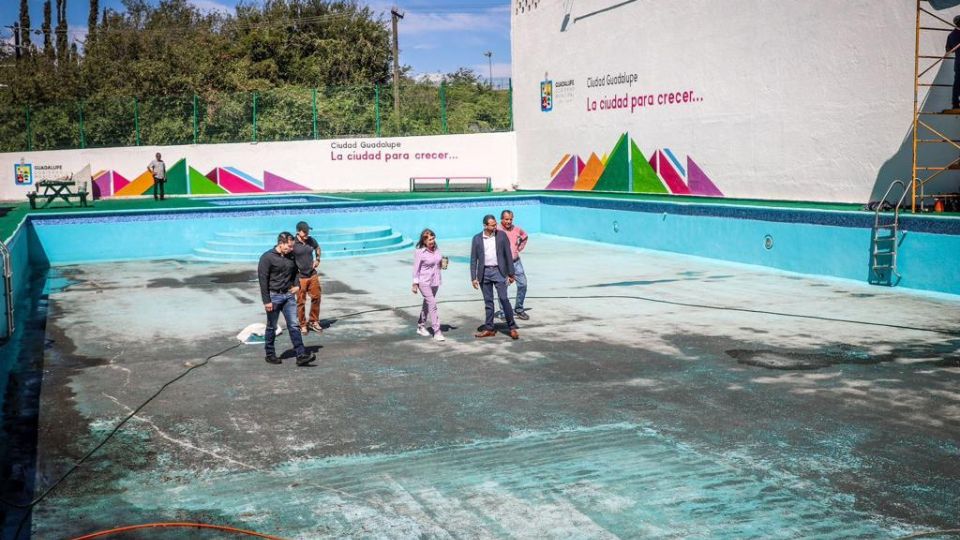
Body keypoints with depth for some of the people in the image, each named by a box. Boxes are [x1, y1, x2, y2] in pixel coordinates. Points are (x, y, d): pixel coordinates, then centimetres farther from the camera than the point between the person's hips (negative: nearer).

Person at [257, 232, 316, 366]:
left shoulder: (291, 257, 5)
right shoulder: (267, 257, -12)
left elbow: (295, 271, 24)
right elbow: (263, 280, -13)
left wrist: (296, 285, 7)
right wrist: (266, 301, -16)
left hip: (288, 295, 5)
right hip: (273, 296, -5)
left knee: (294, 325, -2)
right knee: (272, 327, 7)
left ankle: (301, 355, -5)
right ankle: (270, 354, 21)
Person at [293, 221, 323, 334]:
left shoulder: (311, 240, 0)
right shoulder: (293, 243, -15)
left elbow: (317, 248, 22)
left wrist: (318, 259, 11)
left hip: (313, 275, 5)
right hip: (300, 277, -5)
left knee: (316, 298, 8)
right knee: (301, 302, 3)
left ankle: (314, 322, 25)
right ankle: (303, 325, 17)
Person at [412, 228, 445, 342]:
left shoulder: (436, 249, 4)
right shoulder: (420, 252, -14)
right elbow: (416, 269, -10)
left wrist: (443, 264, -3)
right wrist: (415, 284, -11)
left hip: (435, 281, 6)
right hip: (424, 282, -6)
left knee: (427, 304, 18)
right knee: (432, 305, -12)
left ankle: (421, 326, 33)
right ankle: (437, 332, -11)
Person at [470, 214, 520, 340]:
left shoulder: (502, 235, 0)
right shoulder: (477, 239, 3)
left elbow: (508, 255, 2)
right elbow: (473, 259, 5)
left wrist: (511, 273, 0)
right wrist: (474, 278, -1)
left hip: (498, 271, -2)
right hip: (484, 273, 2)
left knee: (504, 299, -8)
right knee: (488, 302, 8)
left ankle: (512, 327, -1)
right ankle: (489, 329, 15)